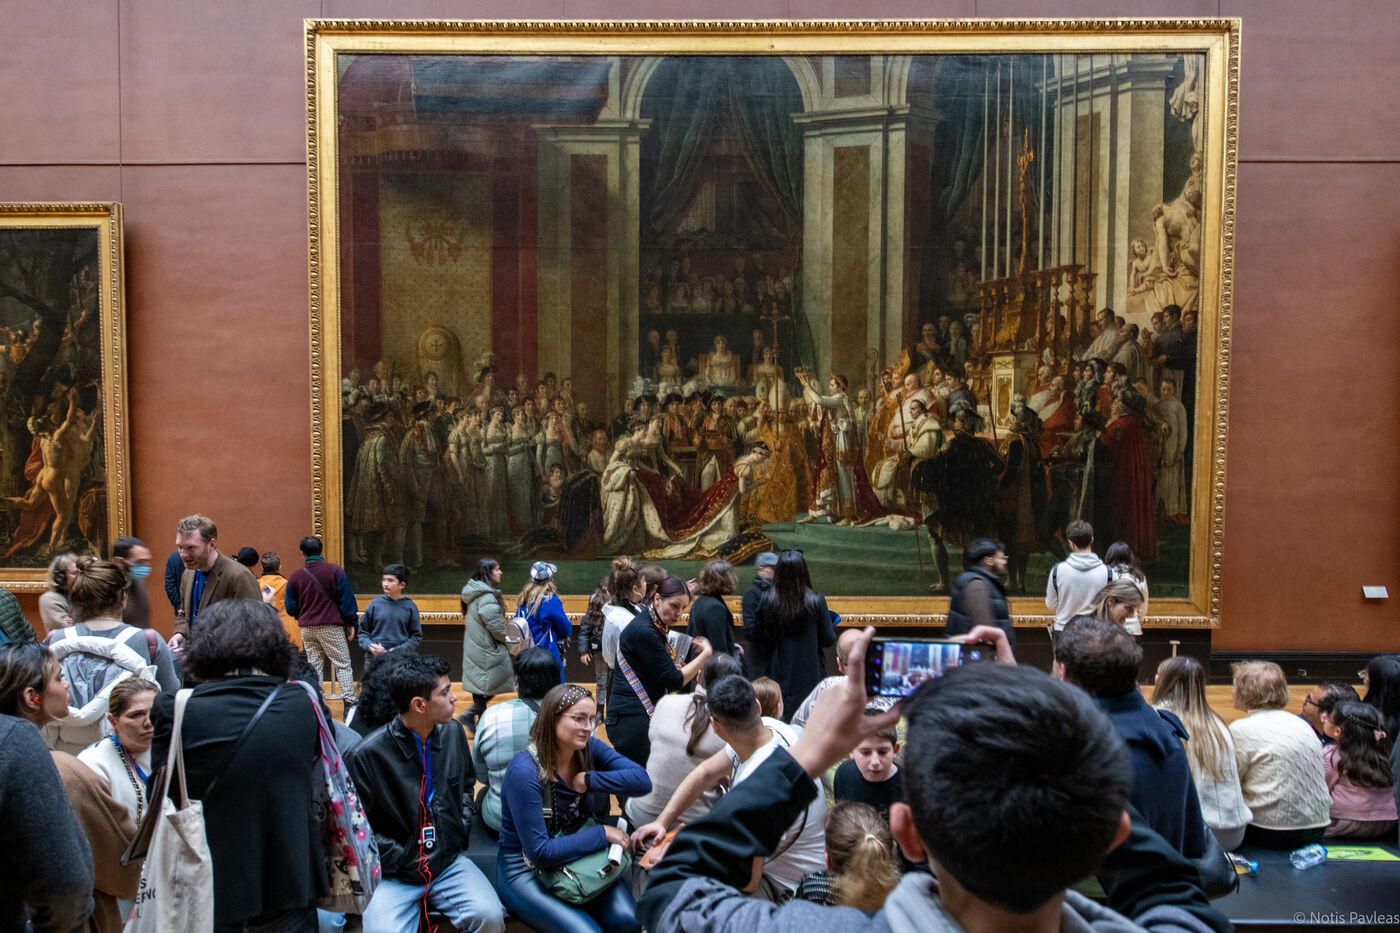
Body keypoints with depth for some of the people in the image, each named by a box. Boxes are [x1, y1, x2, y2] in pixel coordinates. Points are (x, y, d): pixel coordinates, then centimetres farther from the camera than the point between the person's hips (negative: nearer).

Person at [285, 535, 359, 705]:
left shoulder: (295, 577, 2)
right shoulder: (335, 571, -6)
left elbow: (290, 607, 6)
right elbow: (346, 599, -5)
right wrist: (351, 623, 2)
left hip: (307, 628, 3)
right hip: (332, 627, -3)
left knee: (314, 666, 11)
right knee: (342, 664, 1)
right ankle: (349, 701, -7)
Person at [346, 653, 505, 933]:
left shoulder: (453, 734, 3)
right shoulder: (368, 754, -14)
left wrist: (462, 832, 9)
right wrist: (401, 862, -9)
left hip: (449, 861, 4)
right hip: (394, 875, -4)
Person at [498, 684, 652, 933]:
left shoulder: (589, 748, -5)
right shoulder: (524, 771, -23)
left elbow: (642, 780, -13)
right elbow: (539, 852, -23)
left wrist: (590, 780, -20)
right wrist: (602, 835, -21)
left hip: (579, 859, 5)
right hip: (525, 872, -5)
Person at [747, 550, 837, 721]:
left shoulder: (767, 600, -8)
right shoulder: (816, 601, -11)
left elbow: (755, 637, -2)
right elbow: (828, 640, -6)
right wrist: (832, 626, 15)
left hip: (777, 673, 1)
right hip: (808, 675, -1)